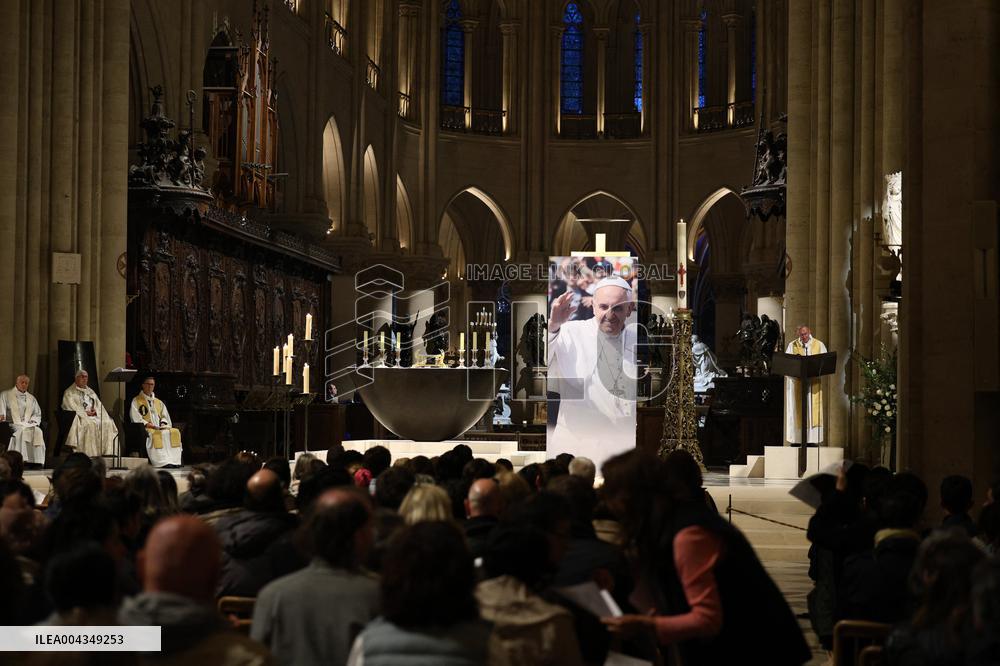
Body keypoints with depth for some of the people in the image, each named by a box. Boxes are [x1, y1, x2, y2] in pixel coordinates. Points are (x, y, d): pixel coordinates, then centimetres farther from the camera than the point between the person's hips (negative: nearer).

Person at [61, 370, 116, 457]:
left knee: (108, 423, -22)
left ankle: (106, 452, -27)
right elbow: (71, 407, -6)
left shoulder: (90, 391, 27)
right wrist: (85, 413, -14)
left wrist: (95, 410, -5)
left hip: (94, 416, 5)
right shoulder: (69, 393, 8)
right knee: (90, 424, -36)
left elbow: (99, 405, 19)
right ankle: (90, 453, -39)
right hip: (79, 417, -5)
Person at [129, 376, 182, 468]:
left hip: (160, 428, 5)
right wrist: (151, 425, -14)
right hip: (145, 429, -5)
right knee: (156, 435, -38)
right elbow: (136, 419, -3)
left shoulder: (159, 402, 26)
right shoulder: (136, 401, 10)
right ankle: (162, 462, -45)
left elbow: (165, 416, 21)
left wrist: (163, 424, -3)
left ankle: (173, 460, -34)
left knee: (175, 432, -24)